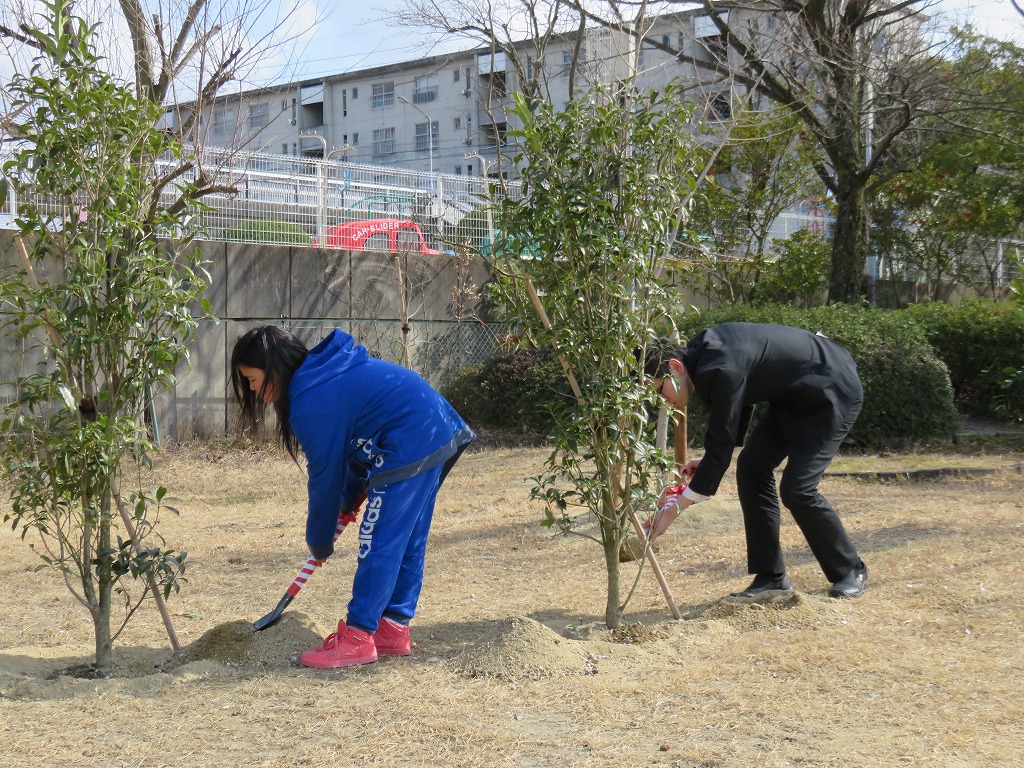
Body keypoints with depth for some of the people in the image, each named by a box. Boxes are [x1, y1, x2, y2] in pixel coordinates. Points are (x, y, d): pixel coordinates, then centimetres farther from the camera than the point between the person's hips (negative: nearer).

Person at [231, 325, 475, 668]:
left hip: (410, 445, -10)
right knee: (408, 542, 14)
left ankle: (357, 638, 1)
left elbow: (325, 476, -7)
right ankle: (394, 628, 21)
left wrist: (319, 542, 6)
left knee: (379, 542, -4)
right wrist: (351, 498, 20)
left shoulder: (312, 403, -16)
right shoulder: (323, 373, 13)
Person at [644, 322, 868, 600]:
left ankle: (851, 570, 8)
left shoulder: (721, 370, -31)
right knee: (751, 466, 0)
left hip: (833, 394, -10)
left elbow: (721, 442, -29)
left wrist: (677, 506, -23)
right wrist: (708, 461, 7)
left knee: (796, 489, -14)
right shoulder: (702, 351, -2)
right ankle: (771, 576, 5)